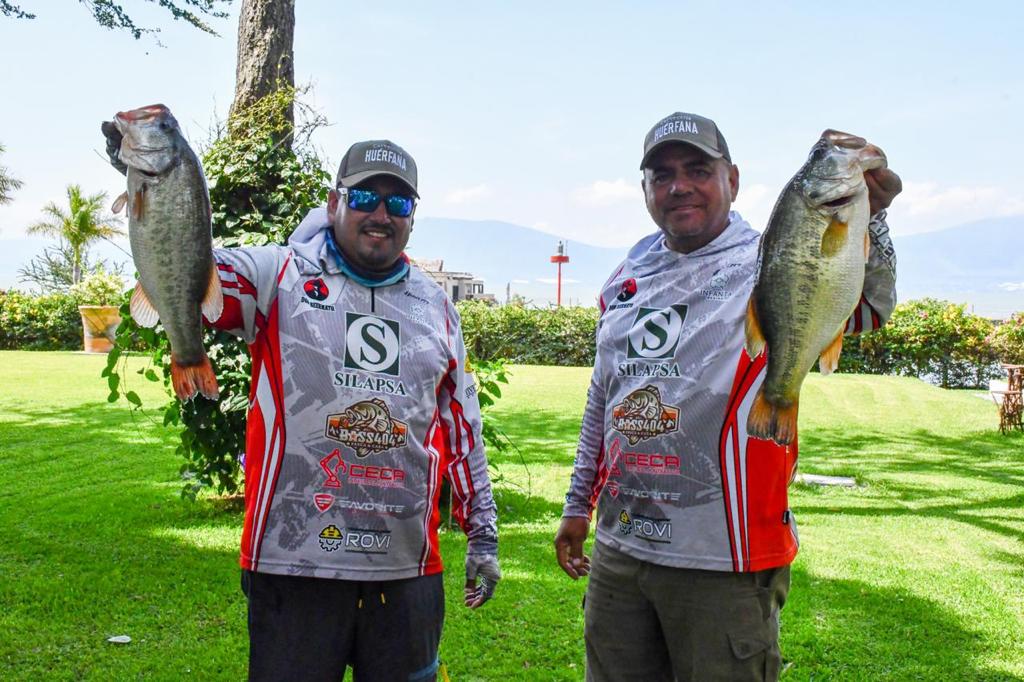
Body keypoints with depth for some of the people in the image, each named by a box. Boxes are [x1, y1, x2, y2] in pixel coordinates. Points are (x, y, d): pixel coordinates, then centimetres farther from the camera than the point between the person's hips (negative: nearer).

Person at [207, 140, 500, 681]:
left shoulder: (435, 306, 13)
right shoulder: (280, 276, 2)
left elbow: (463, 427, 17)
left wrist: (482, 534, 17)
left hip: (408, 569, 3)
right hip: (294, 564, -3)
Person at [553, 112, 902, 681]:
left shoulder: (767, 268, -7)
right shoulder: (625, 280, 10)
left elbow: (865, 306, -27)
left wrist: (866, 214, -46)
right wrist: (578, 505, 20)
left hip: (724, 559, -5)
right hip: (618, 551, 6)